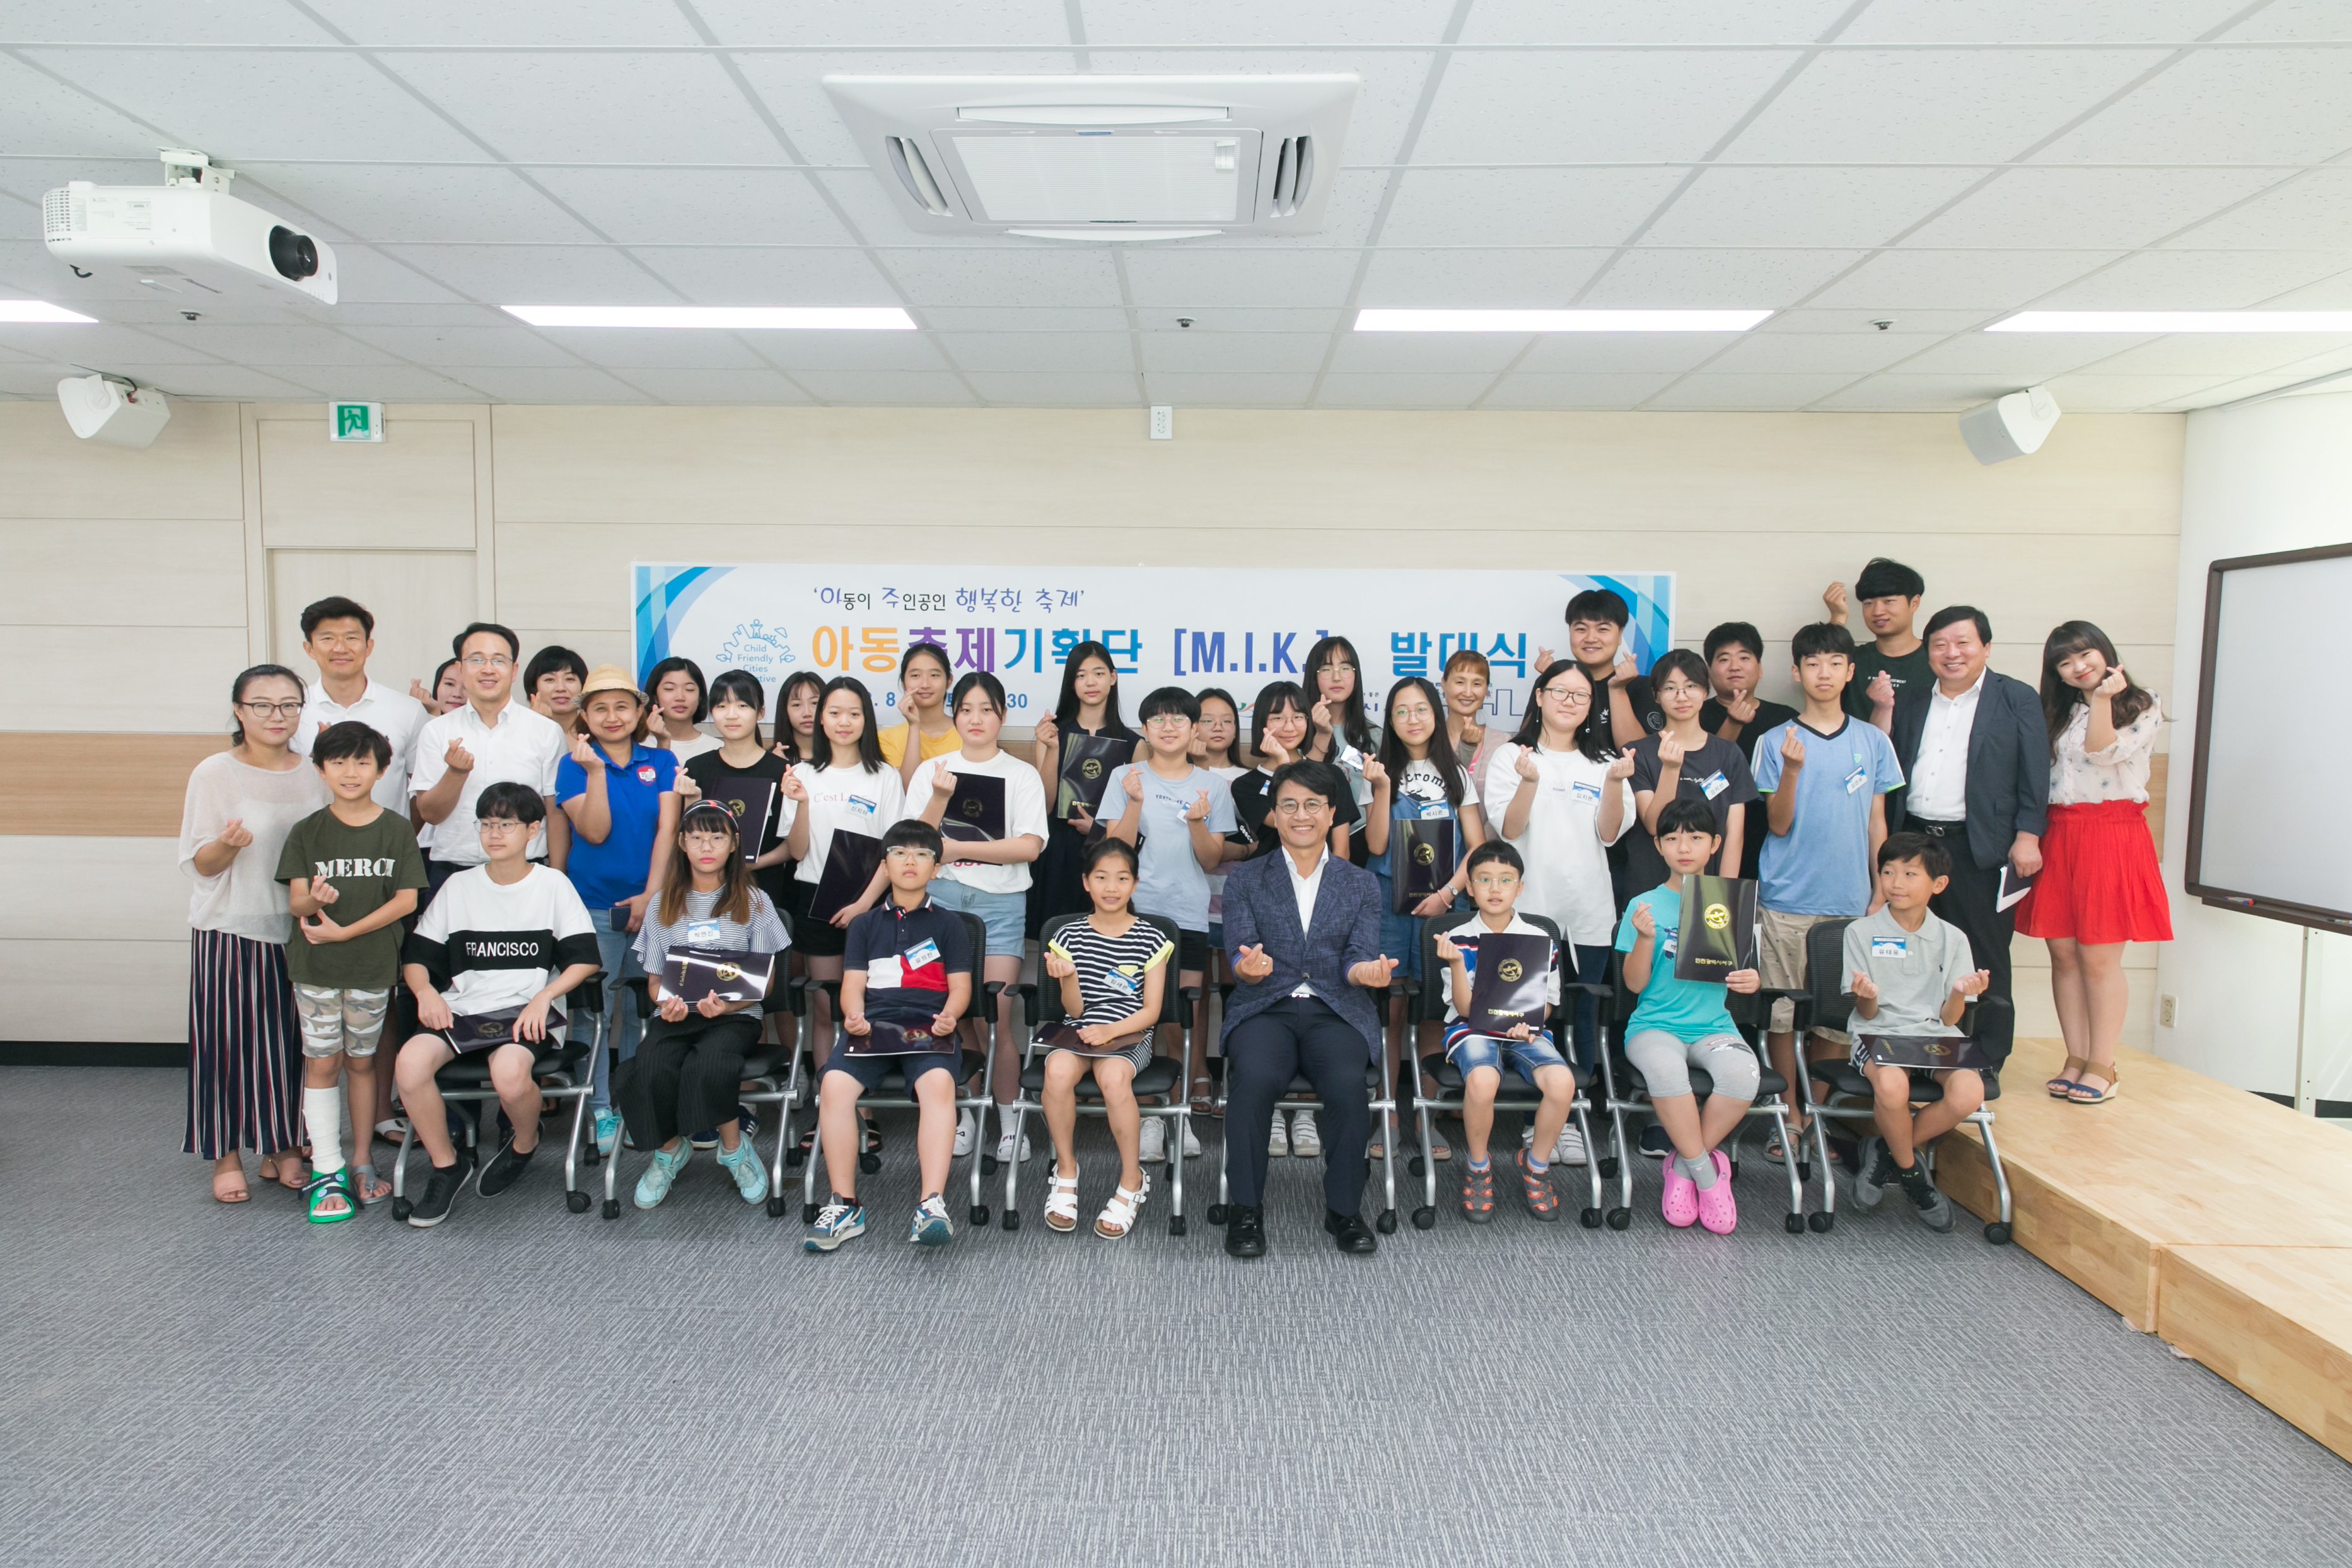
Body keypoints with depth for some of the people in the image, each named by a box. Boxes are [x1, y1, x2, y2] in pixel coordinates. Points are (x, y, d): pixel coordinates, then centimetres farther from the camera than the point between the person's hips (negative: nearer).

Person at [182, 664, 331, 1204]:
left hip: (302, 931, 3)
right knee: (230, 1039, 1)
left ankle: (284, 1148, 21)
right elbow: (198, 864, -4)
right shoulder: (215, 773, -3)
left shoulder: (315, 775, 8)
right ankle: (227, 1156, 15)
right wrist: (227, 845, -24)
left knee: (294, 1040, 7)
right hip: (232, 930, -3)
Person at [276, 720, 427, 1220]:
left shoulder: (396, 830, -3)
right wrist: (315, 900, -28)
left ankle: (361, 1161, 23)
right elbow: (295, 903, -4)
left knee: (361, 1061, 10)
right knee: (321, 1063, 2)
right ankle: (326, 1173, 8)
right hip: (314, 966, 1)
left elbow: (406, 900, -7)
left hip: (372, 966, 0)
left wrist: (344, 931, -13)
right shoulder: (307, 832, 0)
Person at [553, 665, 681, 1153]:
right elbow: (594, 832, -9)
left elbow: (666, 829, -1)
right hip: (594, 906, -2)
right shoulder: (574, 764, 1)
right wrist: (595, 771, -18)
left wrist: (651, 895, -9)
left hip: (648, 904, 2)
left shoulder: (661, 762, 6)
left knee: (643, 1009, 7)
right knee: (595, 1010, 1)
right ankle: (600, 1110, 11)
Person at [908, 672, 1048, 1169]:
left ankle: (1009, 1119, 8)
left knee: (995, 1021, -6)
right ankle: (965, 1112, 19)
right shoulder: (932, 770, 10)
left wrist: (958, 848, -11)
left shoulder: (1023, 776, 5)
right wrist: (940, 799, -13)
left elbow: (1029, 846, -8)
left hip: (1001, 903, -2)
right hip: (942, 898, 2)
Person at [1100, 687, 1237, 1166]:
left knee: (1180, 1026, 3)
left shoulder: (1212, 787, 7)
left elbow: (1212, 862, 4)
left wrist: (1197, 823, -13)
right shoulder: (1125, 778, 4)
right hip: (1136, 913, -1)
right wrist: (1135, 803, -16)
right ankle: (1147, 1117, 10)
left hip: (1189, 916, 1)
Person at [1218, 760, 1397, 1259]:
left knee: (1347, 1083, -31)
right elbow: (1239, 956, 1)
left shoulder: (1361, 885, 15)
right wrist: (1249, 968, -24)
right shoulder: (1245, 879, 11)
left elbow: (1358, 957, 5)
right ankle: (1245, 1210, -15)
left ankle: (1344, 1210, -11)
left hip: (1335, 1011, 1)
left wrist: (1365, 971, -20)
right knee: (1254, 1078, -33)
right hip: (1265, 1008, -1)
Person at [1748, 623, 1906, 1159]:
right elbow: (1778, 825, -3)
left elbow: (1876, 823, 12)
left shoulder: (1873, 742, 8)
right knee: (1781, 1011, 0)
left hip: (1849, 898, 2)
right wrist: (1792, 770, -18)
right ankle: (1789, 1118, 13)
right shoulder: (1775, 741, 0)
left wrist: (1882, 893, 9)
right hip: (1786, 898, -2)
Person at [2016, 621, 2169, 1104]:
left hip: (2112, 837, -5)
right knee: (2063, 954, 4)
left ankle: (2102, 1067, 5)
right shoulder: (2058, 713, 17)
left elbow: (2103, 754, -13)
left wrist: (2103, 698, -17)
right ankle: (2076, 1060, 13)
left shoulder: (2142, 707, 3)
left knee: (2099, 958, -4)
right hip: (2059, 836, 5)